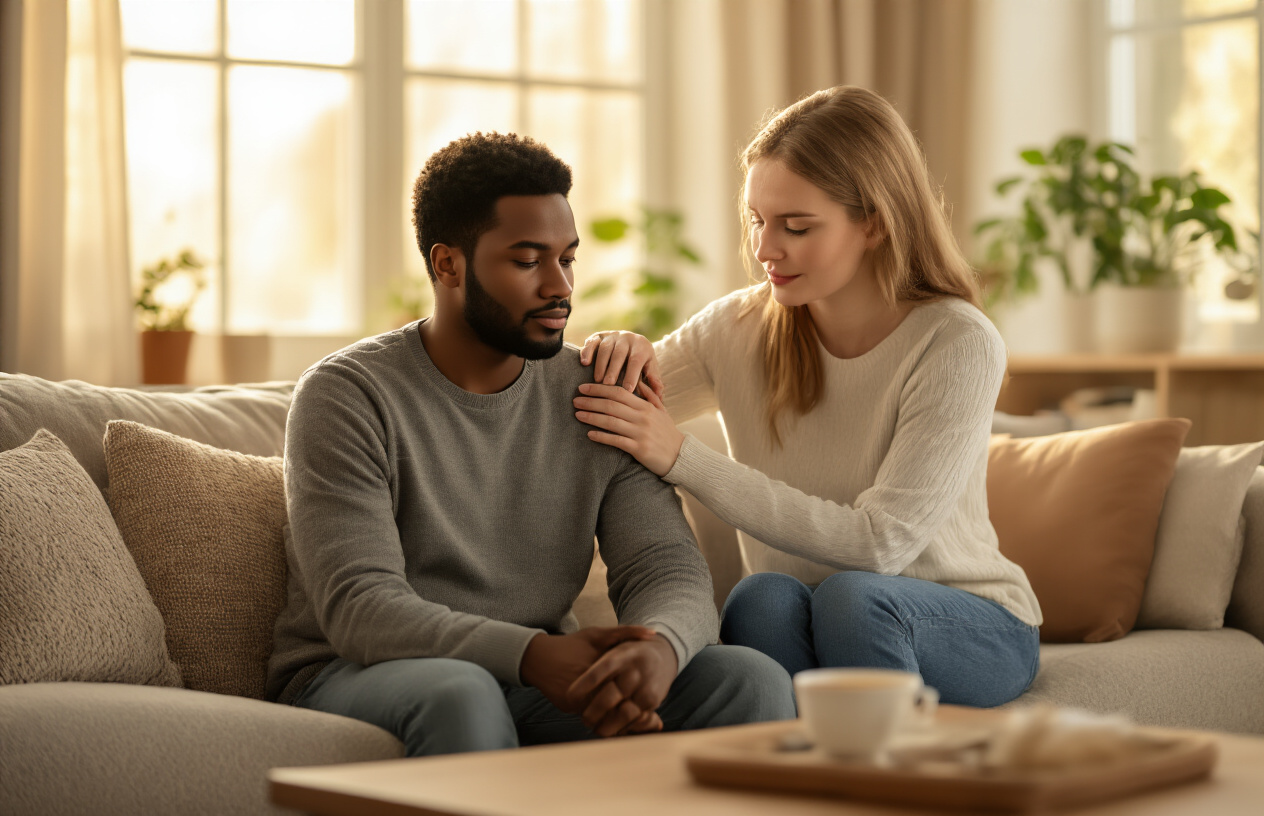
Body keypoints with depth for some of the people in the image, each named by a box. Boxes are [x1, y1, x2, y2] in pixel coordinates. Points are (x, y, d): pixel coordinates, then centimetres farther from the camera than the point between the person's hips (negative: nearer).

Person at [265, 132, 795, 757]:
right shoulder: (348, 394, -9)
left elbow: (669, 570, -2)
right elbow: (358, 608, -20)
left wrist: (660, 648, -30)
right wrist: (533, 654, -37)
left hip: (540, 681, 5)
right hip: (357, 680, -4)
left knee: (751, 681, -18)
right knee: (461, 694, -40)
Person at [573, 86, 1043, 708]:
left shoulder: (959, 346, -16)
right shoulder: (738, 329, -4)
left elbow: (879, 543, -26)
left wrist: (682, 458, -29)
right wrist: (619, 356, -21)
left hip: (968, 628, -2)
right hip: (793, 634, 3)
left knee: (851, 594, -34)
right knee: (762, 597, -32)